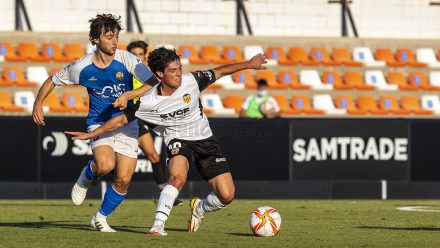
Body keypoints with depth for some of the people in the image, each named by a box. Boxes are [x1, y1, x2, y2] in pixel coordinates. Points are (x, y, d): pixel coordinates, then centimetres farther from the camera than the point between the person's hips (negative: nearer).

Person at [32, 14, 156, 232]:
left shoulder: (126, 60, -11)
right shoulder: (81, 67, -8)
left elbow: (153, 82, -19)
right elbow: (52, 81, 8)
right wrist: (38, 103, -5)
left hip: (126, 125, 1)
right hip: (99, 123, -1)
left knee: (123, 179, -4)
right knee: (105, 165, -30)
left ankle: (100, 218, 20)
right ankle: (85, 179, 7)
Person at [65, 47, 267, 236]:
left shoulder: (191, 81, -15)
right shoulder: (147, 103, -18)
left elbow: (219, 72, 2)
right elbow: (122, 120, -5)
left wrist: (249, 64, 6)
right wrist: (91, 134, -4)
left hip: (204, 140, 3)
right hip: (178, 141, -3)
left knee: (227, 196, -7)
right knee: (178, 177, -37)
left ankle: (200, 208, 26)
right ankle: (157, 225, -30)